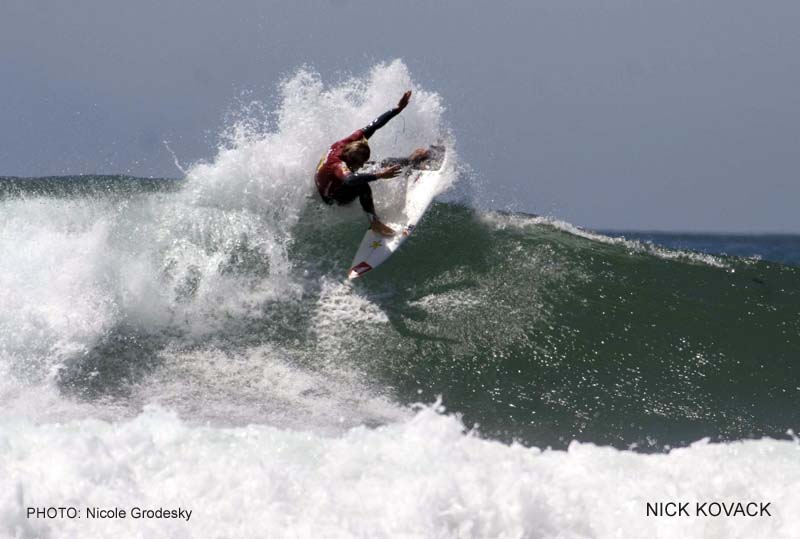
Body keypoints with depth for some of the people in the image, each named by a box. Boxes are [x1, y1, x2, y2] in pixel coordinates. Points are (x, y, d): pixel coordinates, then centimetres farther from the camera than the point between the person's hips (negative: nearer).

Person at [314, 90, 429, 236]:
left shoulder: (346, 143, -27)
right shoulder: (338, 164, -46)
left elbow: (373, 126, -22)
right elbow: (349, 179, -67)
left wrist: (398, 109, -23)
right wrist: (378, 175, -76)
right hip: (332, 197, -7)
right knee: (362, 186, -35)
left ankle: (410, 161, 32)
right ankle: (374, 222, -23)